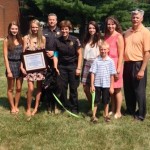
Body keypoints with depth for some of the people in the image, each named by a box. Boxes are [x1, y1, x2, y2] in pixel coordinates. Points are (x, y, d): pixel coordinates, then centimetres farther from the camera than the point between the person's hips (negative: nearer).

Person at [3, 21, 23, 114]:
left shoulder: (21, 40, 4)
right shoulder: (7, 41, -7)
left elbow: (24, 54, 9)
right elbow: (5, 57, -9)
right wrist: (8, 71, -13)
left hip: (20, 65, 3)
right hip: (11, 65, -3)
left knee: (19, 88, 9)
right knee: (11, 89, 8)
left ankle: (16, 106, 26)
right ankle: (12, 107, 23)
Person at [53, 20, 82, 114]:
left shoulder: (75, 40, -7)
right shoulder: (57, 41, 0)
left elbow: (80, 54, -4)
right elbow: (55, 55, 6)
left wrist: (78, 68, -8)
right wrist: (55, 67, -2)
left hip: (73, 66, -2)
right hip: (62, 66, 2)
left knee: (73, 88, 4)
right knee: (62, 87, 4)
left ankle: (74, 108, 16)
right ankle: (64, 106, 19)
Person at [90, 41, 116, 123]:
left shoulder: (110, 61, -3)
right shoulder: (96, 61, -5)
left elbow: (112, 75, -1)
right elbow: (93, 73, -3)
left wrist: (111, 86, -1)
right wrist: (92, 85, -6)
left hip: (106, 85, 1)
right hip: (97, 84, -1)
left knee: (106, 101, 13)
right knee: (96, 101, 8)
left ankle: (106, 114, 30)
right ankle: (94, 115, 18)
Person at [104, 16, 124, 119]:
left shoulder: (119, 36, -8)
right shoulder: (106, 36, 10)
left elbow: (121, 54, -10)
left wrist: (118, 70, -14)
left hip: (115, 65, -5)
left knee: (117, 89, 3)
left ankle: (118, 112, 12)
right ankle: (113, 110, 22)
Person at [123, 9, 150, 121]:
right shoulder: (127, 32, 10)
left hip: (138, 64, -6)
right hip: (127, 64, 6)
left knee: (139, 90, 3)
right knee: (128, 89, 14)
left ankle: (141, 114, 16)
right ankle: (130, 110, 30)